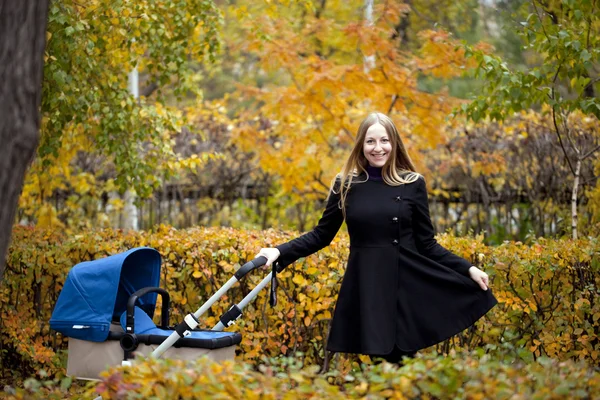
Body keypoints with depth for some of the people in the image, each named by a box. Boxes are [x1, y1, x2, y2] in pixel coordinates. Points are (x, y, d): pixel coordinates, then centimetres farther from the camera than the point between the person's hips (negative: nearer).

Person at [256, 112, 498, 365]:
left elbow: (427, 244, 6)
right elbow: (321, 235, 8)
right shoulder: (346, 184, 3)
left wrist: (467, 269, -1)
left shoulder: (413, 184, 2)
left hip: (405, 287, 0)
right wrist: (280, 252, -5)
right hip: (364, 289, 1)